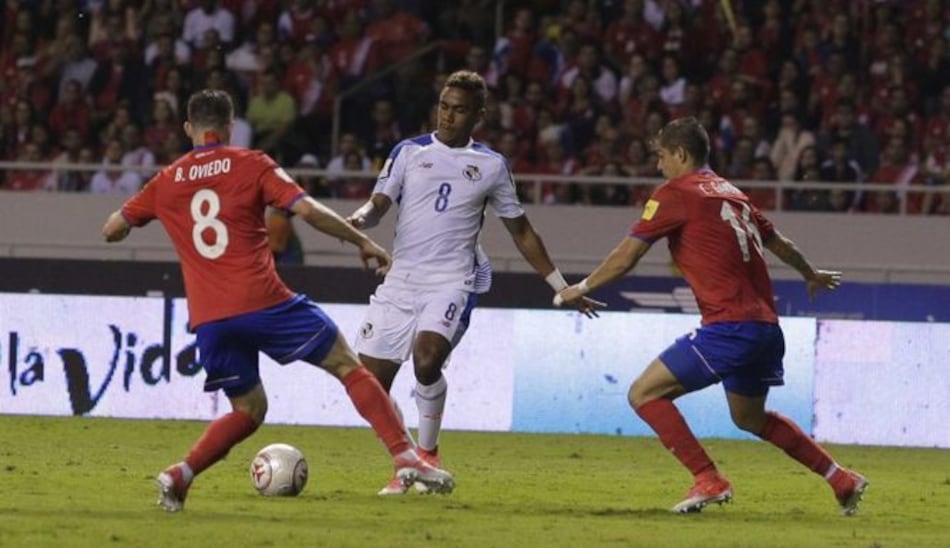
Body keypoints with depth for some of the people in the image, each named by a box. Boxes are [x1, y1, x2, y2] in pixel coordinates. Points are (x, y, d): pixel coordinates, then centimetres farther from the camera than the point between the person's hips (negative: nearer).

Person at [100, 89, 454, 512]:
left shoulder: (166, 181, 13)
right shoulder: (251, 165, 3)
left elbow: (112, 230, 20)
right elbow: (307, 210, -7)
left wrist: (121, 227, 44)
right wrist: (363, 242, 3)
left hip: (207, 319, 4)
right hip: (262, 303, -4)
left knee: (248, 411, 19)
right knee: (348, 367, 8)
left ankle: (181, 474, -2)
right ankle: (406, 458, -5)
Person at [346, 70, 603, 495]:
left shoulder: (490, 166, 9)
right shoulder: (409, 152, 9)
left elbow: (521, 231, 17)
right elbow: (379, 203, -1)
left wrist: (562, 287, 18)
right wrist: (362, 217, -26)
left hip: (453, 283, -2)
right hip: (401, 280, 3)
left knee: (426, 357, -29)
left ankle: (427, 453, -7)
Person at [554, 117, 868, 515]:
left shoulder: (675, 194, -4)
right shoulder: (731, 194, 18)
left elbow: (625, 257, -3)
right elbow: (777, 243, 33)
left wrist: (581, 288, 12)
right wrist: (811, 275, 52)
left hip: (729, 328, -9)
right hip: (765, 327, 9)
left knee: (644, 394, -4)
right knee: (749, 418, 28)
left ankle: (708, 480, -11)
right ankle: (842, 479, 30)